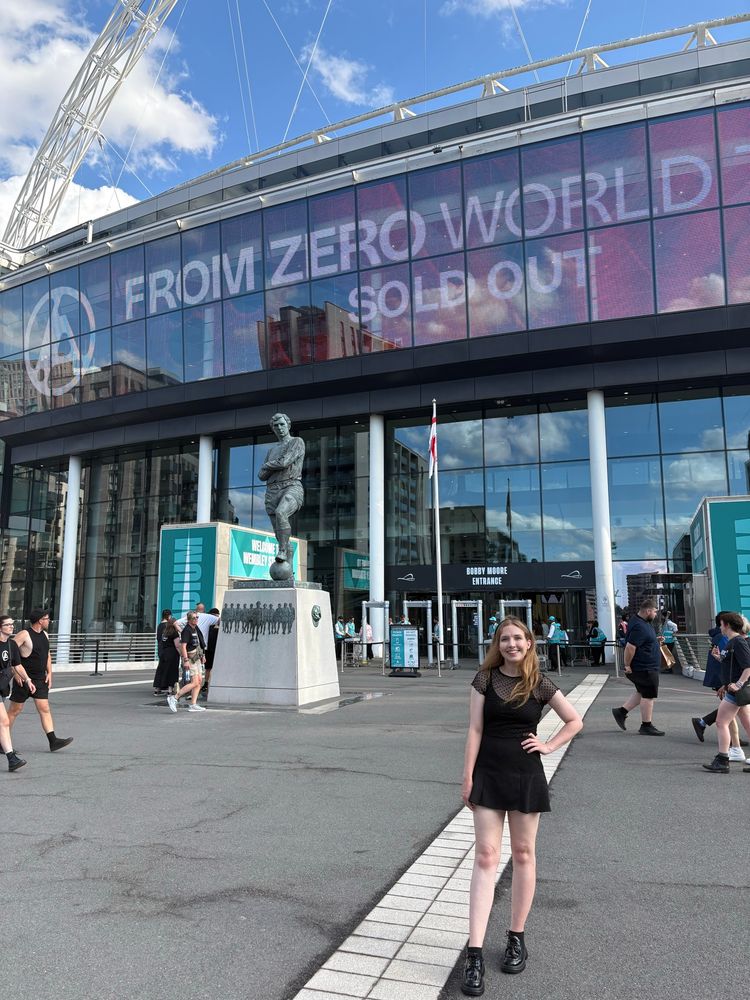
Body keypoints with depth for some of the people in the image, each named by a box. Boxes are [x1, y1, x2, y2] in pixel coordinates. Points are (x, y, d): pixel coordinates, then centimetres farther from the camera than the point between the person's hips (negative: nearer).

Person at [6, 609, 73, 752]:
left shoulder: (45, 635, 11)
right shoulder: (24, 635, -13)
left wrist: (49, 673, 11)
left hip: (40, 679, 6)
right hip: (23, 679, -6)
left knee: (44, 709, 0)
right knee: (15, 710, 4)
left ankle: (53, 741, -4)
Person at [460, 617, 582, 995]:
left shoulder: (540, 685, -2)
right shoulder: (485, 679, -2)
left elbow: (575, 721, 9)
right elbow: (475, 729, -3)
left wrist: (549, 746, -2)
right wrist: (468, 776, -7)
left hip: (526, 775, 1)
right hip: (488, 774, 0)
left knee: (523, 855, 11)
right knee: (485, 856, -2)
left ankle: (516, 938, 28)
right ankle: (474, 953, -1)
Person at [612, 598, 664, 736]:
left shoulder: (643, 623, 10)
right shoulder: (640, 627, -24)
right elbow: (630, 647, -28)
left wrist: (655, 640, 11)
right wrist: (627, 665, -21)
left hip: (644, 667, 10)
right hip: (645, 668, -10)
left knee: (642, 692, 21)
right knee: (648, 696, 0)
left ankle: (621, 711, 22)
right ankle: (646, 726, 10)